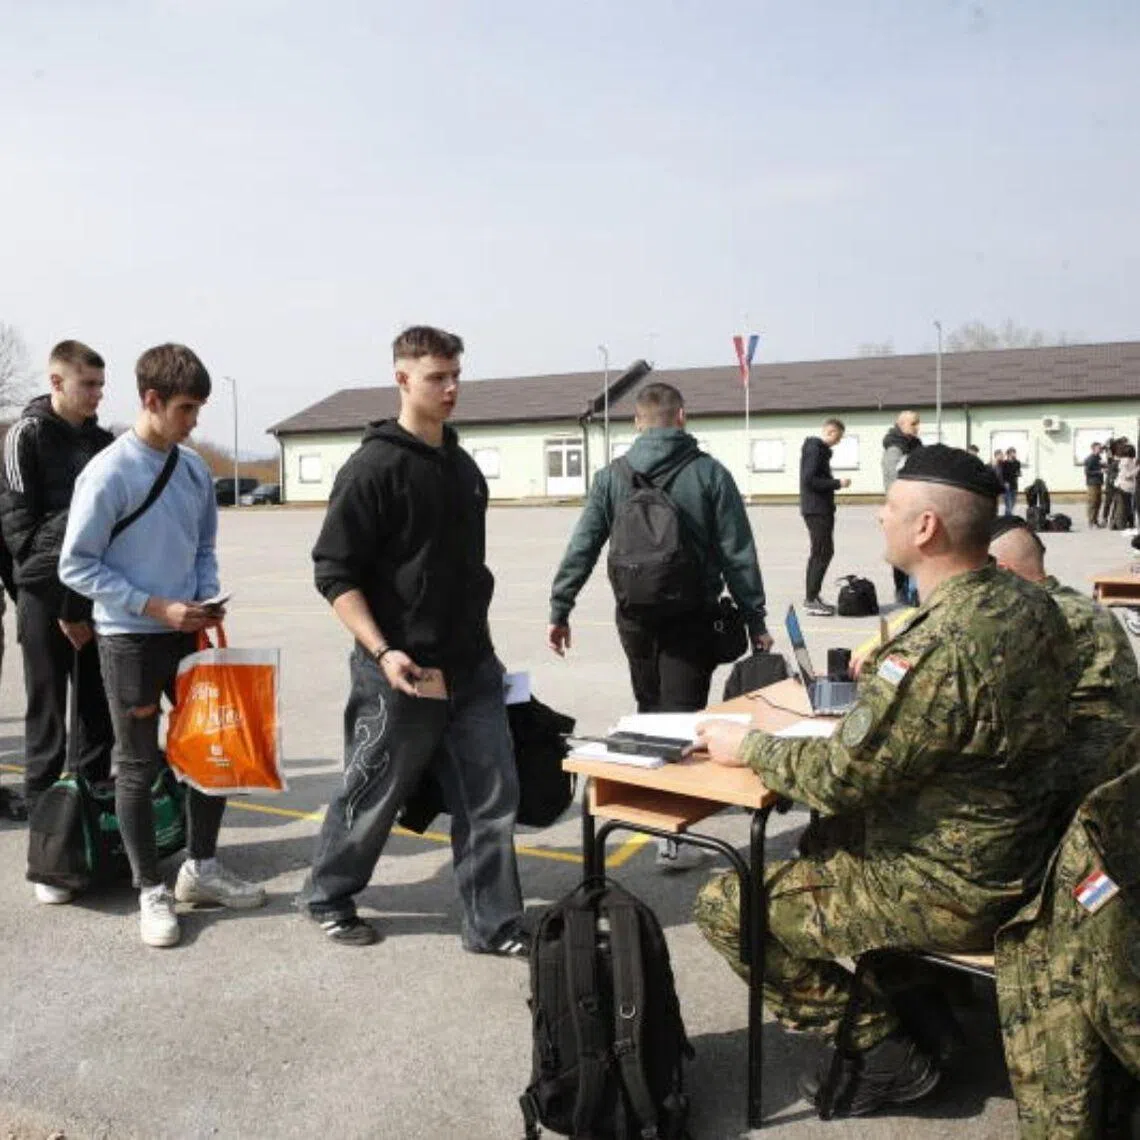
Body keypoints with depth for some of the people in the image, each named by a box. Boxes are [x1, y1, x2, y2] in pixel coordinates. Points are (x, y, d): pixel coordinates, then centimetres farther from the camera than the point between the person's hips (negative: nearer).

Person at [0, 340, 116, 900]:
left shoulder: (102, 442, 13)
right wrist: (63, 605, -13)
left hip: (97, 598, 5)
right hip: (47, 598, -5)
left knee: (98, 721, 9)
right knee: (47, 727, 0)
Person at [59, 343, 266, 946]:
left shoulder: (194, 469, 4)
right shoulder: (108, 473, -14)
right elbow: (76, 565, -12)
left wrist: (206, 601, -4)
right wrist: (157, 607, -17)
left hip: (188, 634, 6)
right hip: (130, 640, -6)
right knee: (137, 766, 6)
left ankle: (201, 868, 29)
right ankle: (152, 892, 20)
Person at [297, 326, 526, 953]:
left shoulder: (463, 466, 12)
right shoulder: (373, 467, -11)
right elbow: (335, 572, -14)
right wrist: (382, 652, -22)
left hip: (472, 670, 7)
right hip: (402, 672, -6)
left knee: (490, 796, 6)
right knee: (372, 794, 10)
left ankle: (493, 924, 19)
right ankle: (326, 896, 34)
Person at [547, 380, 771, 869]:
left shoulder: (612, 476, 1)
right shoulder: (709, 473, -5)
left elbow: (581, 548, -2)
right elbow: (738, 555, -5)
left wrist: (559, 610, 4)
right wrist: (755, 620, 1)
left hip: (635, 617, 3)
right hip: (691, 618, -3)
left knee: (650, 710, 21)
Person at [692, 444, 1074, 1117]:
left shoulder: (935, 652, -32)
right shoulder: (1030, 602, -3)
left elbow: (843, 779, -24)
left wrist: (748, 747, -9)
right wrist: (885, 674, 5)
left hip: (953, 895, -9)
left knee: (725, 907, 0)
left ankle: (884, 1054, 10)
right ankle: (909, 1007, 31)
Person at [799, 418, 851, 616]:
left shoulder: (819, 448, 17)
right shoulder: (815, 449, -14)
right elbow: (809, 479, -23)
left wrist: (834, 483, 10)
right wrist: (837, 483, -17)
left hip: (821, 509, 10)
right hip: (816, 509, -10)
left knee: (822, 552, 14)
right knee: (822, 553, -8)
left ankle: (812, 596, 20)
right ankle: (811, 599, -5)